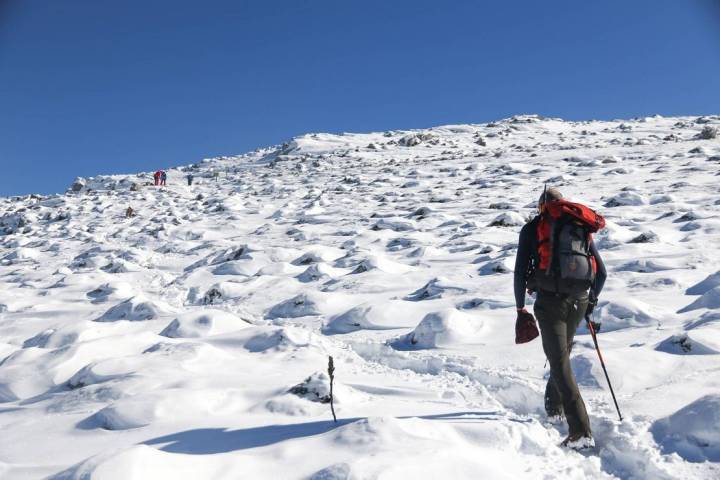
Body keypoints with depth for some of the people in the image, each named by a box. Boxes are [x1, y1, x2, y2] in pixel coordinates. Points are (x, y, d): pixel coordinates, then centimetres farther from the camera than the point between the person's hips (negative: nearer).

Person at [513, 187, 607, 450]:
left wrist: (520, 307, 9)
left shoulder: (532, 228, 6)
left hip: (549, 300, -4)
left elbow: (520, 272, 0)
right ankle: (554, 406, 41)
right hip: (579, 301, 5)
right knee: (562, 353, 25)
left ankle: (581, 431, -15)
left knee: (560, 362, -6)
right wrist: (592, 301, 31)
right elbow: (601, 272, 16)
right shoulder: (582, 226, 17)